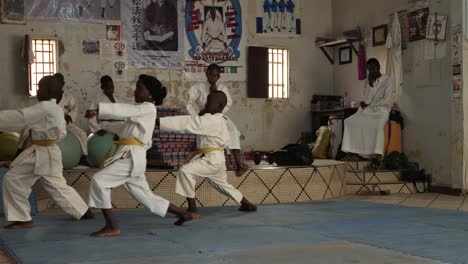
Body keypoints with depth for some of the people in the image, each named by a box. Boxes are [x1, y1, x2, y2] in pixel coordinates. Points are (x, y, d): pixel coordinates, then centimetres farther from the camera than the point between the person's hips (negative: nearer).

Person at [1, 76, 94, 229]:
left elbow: (19, 117, -21)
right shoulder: (57, 109, 10)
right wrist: (45, 136, 11)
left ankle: (22, 219, 2)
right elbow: (62, 133, 19)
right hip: (50, 151, 10)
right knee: (57, 185, 19)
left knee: (13, 180, -4)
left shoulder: (44, 107, -19)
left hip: (40, 154, -10)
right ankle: (84, 212, 27)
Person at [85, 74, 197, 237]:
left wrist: (98, 109, -31)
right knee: (146, 197, 15)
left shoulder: (148, 109, -5)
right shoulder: (142, 111, 23)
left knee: (98, 181, -17)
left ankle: (112, 227, -15)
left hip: (131, 158, -10)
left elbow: (125, 110, -23)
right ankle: (184, 214, 26)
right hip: (131, 157, 10)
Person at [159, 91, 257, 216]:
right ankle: (248, 205, 43)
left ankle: (192, 209, -18)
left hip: (212, 159, -11)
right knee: (222, 184, 28)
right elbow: (225, 141, 19)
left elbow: (187, 123, -26)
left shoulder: (211, 120, -19)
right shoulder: (218, 120, 12)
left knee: (185, 171, -21)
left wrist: (159, 121, -29)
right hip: (216, 159, 11)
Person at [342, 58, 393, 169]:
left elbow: (386, 100, -10)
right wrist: (370, 84, -10)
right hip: (368, 110, 5)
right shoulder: (368, 81, 13)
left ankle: (377, 156, -43)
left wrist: (369, 104, -4)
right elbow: (366, 100, 0)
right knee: (349, 122, -19)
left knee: (377, 125, -38)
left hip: (382, 109, -5)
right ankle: (352, 153, -24)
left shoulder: (387, 80, 0)